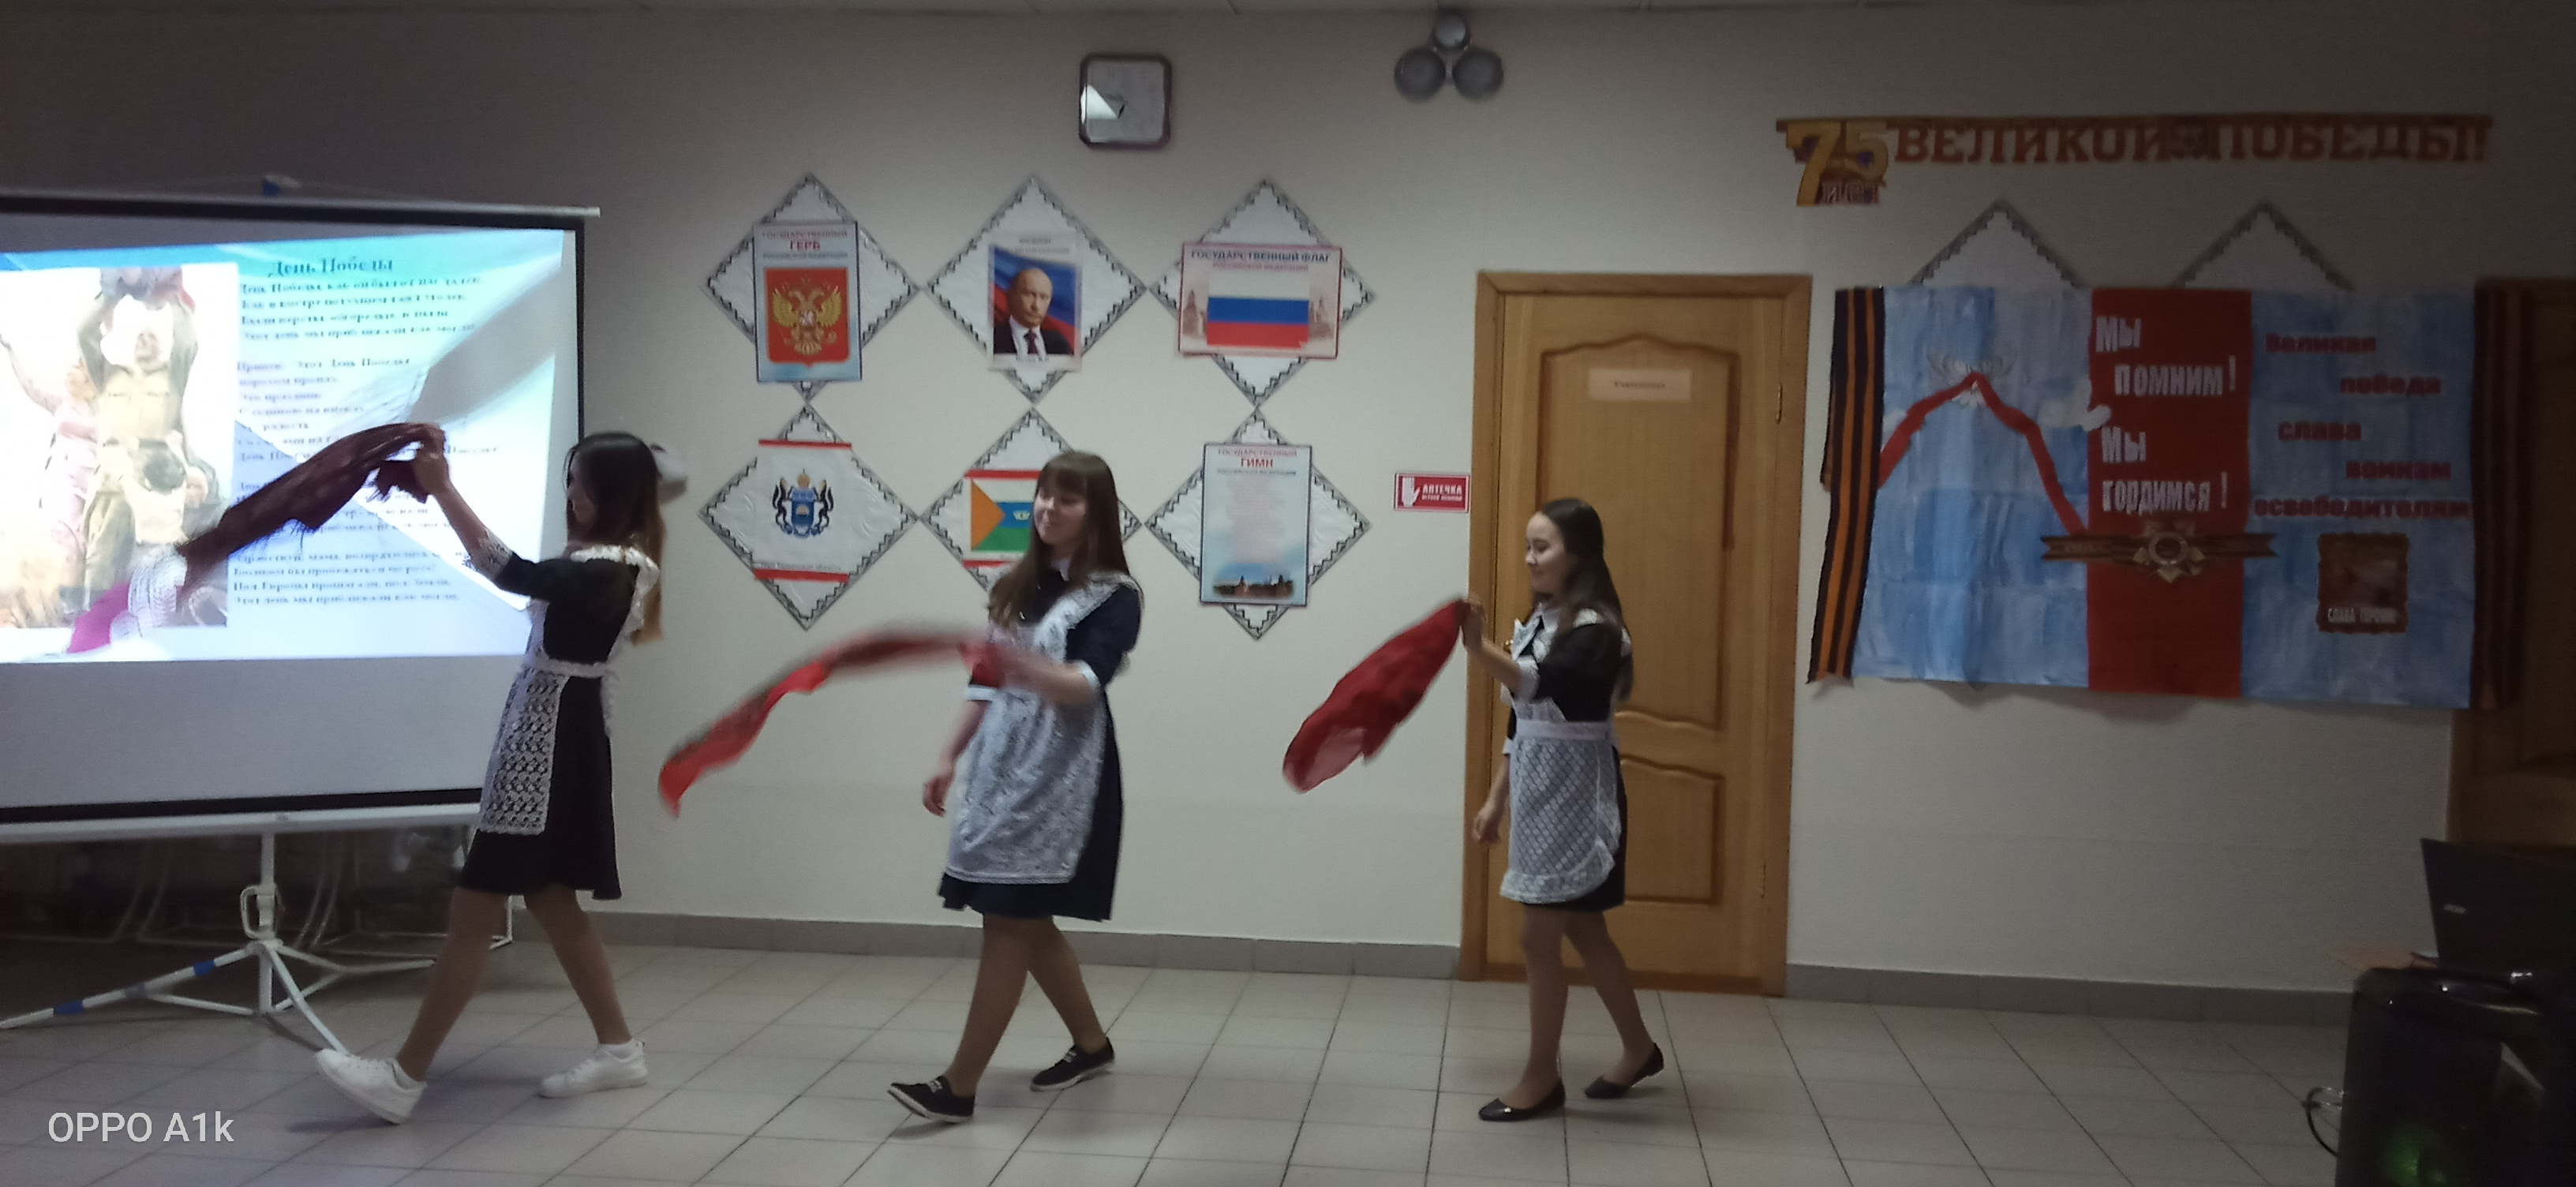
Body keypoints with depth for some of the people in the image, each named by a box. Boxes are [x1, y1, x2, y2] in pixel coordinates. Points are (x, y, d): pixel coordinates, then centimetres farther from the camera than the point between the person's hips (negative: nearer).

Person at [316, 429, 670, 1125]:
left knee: (473, 914, -5)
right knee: (551, 903, 16)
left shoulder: (604, 571, -20)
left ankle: (404, 1078, 1)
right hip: (556, 734, 11)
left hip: (549, 741, -11)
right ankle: (618, 1049, 23)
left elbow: (514, 575, -34)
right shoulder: (616, 564, 12)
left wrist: (442, 489, -32)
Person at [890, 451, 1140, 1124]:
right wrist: (952, 758, 16)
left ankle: (959, 1087, -4)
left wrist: (1026, 666, -42)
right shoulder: (1017, 586, 12)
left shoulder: (1114, 597, -8)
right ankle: (1092, 1045, 31)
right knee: (1027, 923, 13)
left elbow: (1084, 686, -23)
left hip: (1060, 777, -7)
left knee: (1009, 923, -8)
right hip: (1000, 767, 7)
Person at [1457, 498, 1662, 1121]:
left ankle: (1541, 1078, 11)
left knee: (1539, 937, -3)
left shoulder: (1594, 630, -16)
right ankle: (1638, 1049, 34)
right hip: (1539, 792, 9)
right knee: (1582, 931, 17)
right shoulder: (1539, 622, 10)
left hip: (1575, 796, -9)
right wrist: (1496, 799, 16)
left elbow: (1542, 686, -36)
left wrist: (1477, 647, -51)